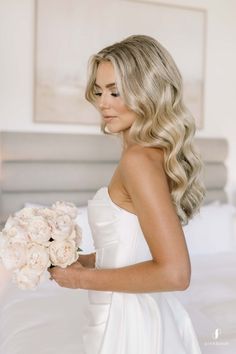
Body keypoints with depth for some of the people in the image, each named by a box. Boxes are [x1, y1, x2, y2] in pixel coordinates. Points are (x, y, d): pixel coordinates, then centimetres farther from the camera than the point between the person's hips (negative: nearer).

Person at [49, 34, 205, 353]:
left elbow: (174, 273, -26)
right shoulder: (161, 153, 4)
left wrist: (84, 278, -16)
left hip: (128, 325, -8)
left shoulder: (138, 158, -22)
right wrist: (80, 260, 5)